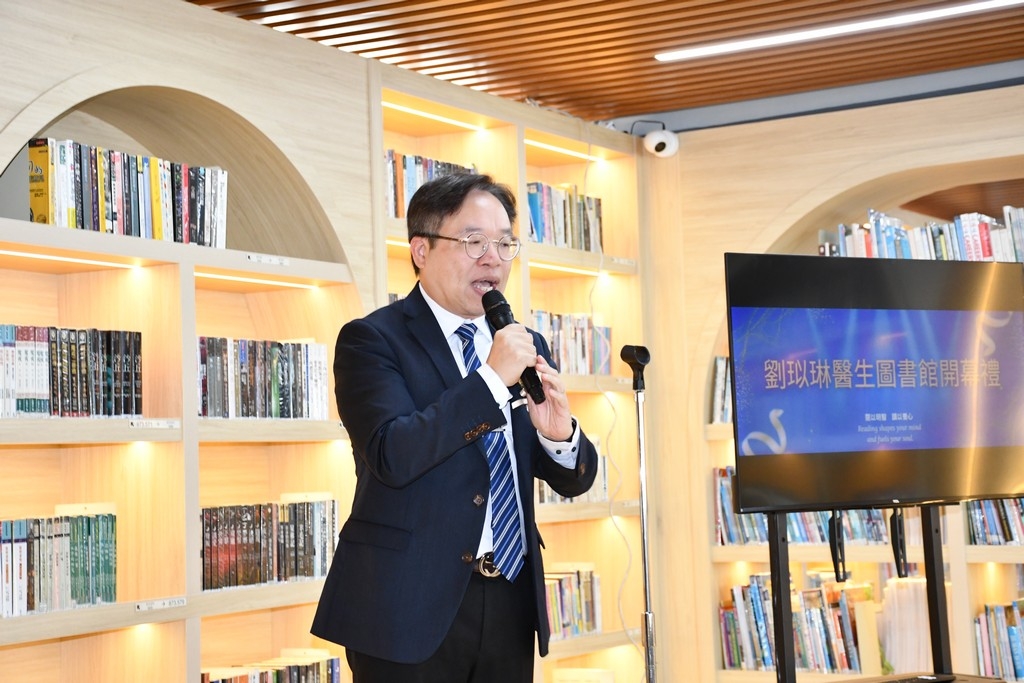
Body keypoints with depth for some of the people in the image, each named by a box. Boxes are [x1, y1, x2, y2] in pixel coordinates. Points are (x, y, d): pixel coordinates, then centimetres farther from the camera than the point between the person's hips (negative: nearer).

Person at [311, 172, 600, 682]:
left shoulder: (527, 347, 11)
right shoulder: (372, 339, -6)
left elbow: (573, 480, 11)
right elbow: (391, 455, -20)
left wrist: (559, 435, -11)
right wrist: (491, 379, -21)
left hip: (511, 604, 5)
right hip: (413, 605, -5)